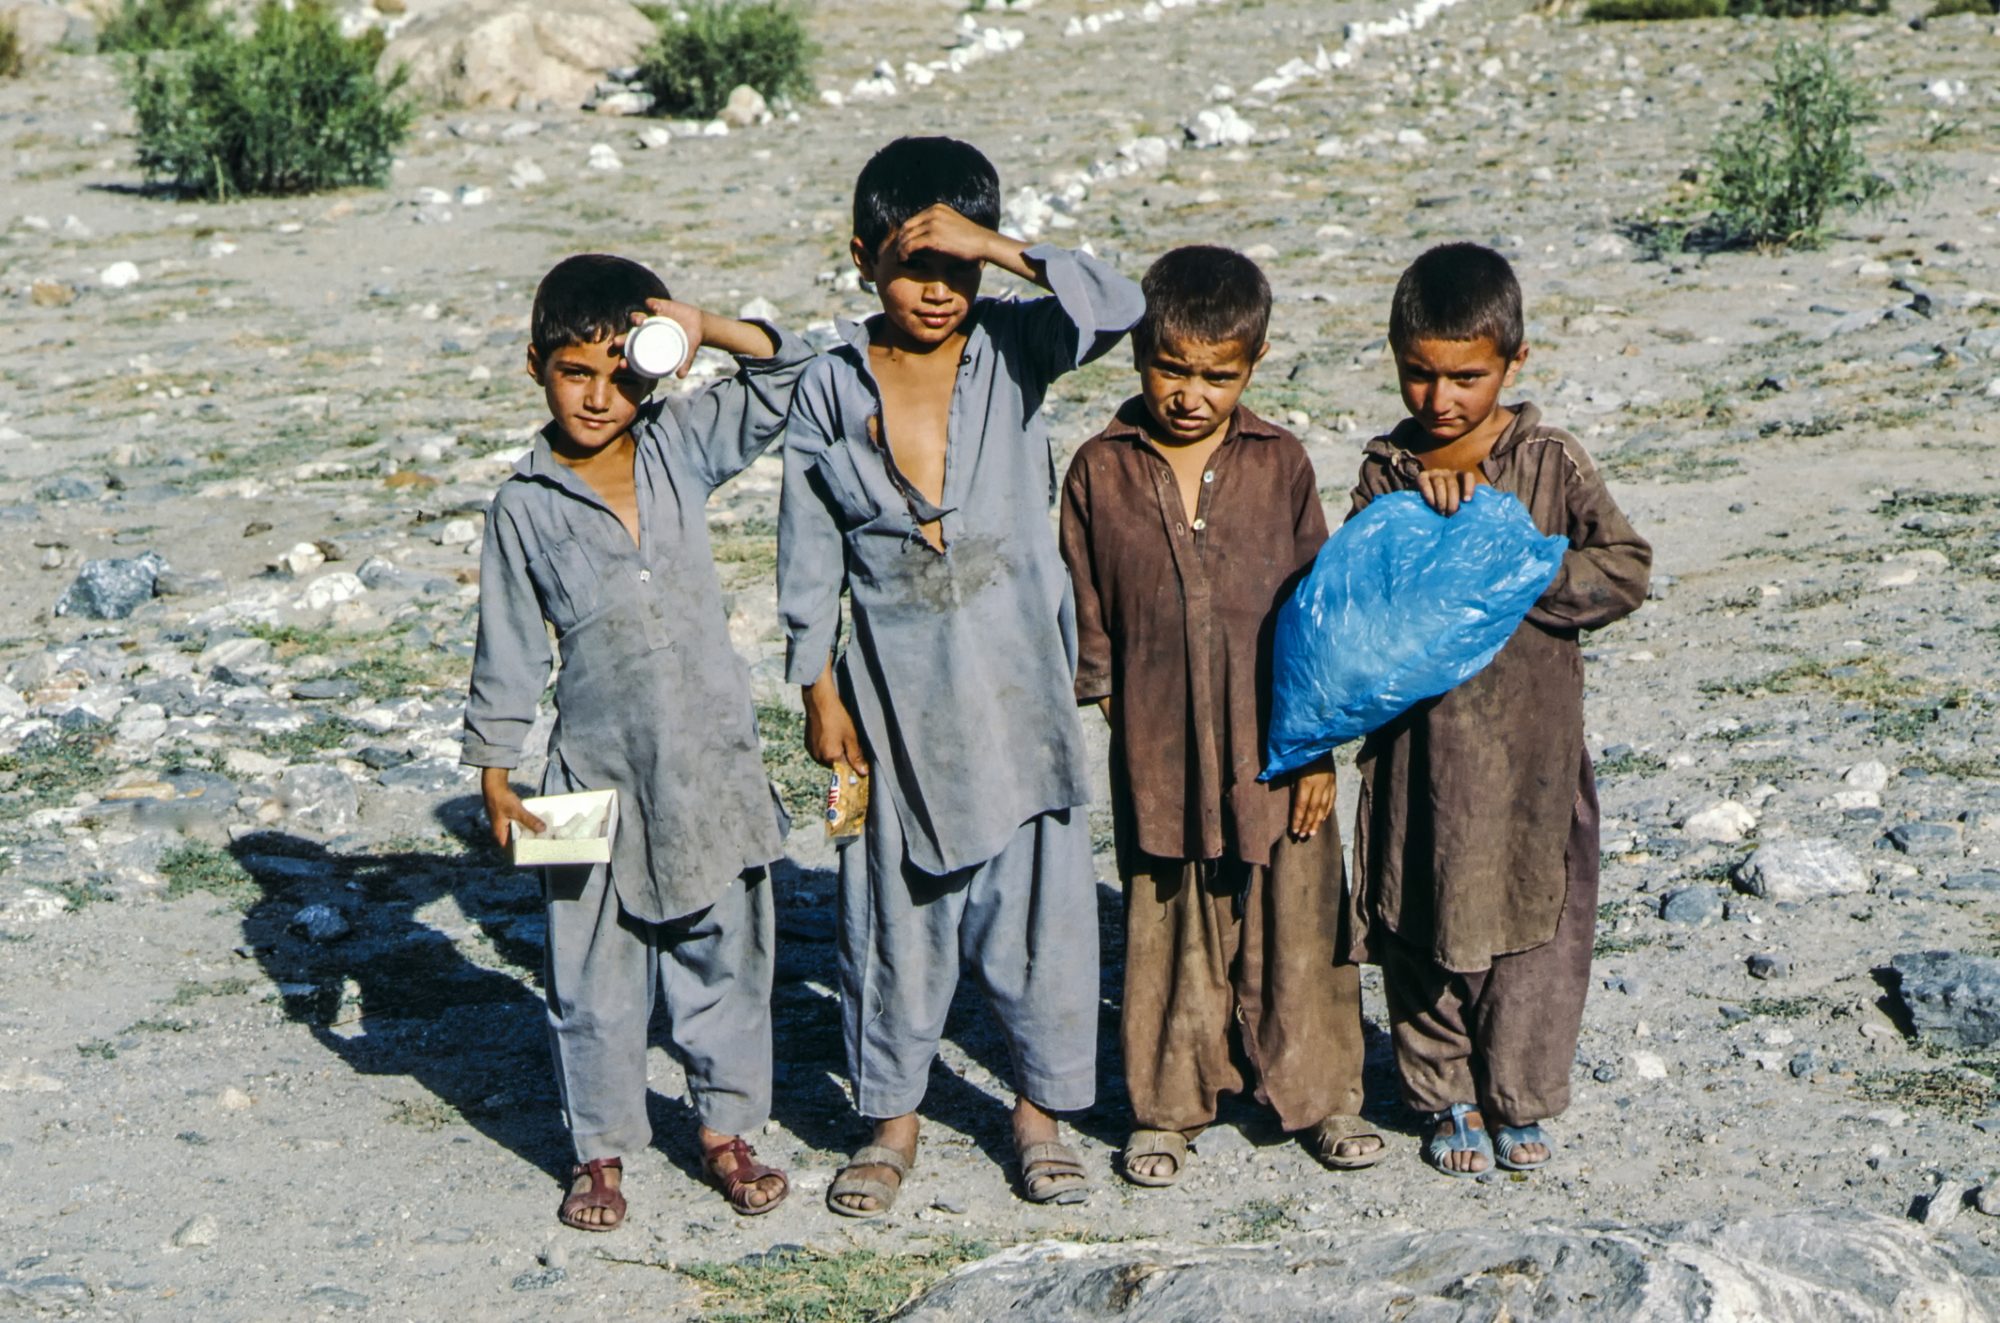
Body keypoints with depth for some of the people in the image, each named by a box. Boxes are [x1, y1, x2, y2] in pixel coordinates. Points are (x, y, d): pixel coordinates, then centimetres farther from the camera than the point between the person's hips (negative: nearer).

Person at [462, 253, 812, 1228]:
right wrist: (494, 770, 1)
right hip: (598, 776, -2)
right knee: (594, 973, 7)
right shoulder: (525, 506, -3)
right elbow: (508, 647, 2)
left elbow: (787, 371, 4)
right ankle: (601, 1149, 23)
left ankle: (725, 1129, 29)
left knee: (724, 956, 11)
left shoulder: (680, 449, 2)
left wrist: (703, 328, -11)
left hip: (712, 762, 2)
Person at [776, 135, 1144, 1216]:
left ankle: (1038, 1106, 23)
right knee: (897, 903, 8)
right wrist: (819, 693, 2)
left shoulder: (1012, 350, -2)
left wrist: (1001, 251, -28)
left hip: (1017, 675, 0)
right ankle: (891, 1117, 24)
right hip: (895, 684, 0)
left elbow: (1116, 309, -21)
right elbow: (810, 559, 3)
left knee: (1036, 889, 6)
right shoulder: (830, 392, -1)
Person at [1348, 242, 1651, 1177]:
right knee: (1420, 928, 8)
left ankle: (1520, 1098, 24)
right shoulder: (1386, 471, 3)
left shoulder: (1551, 462, -2)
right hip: (1417, 740, 1)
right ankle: (1447, 1094, 26)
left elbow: (1625, 568, -6)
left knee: (1534, 924, 6)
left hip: (1530, 748, -1)